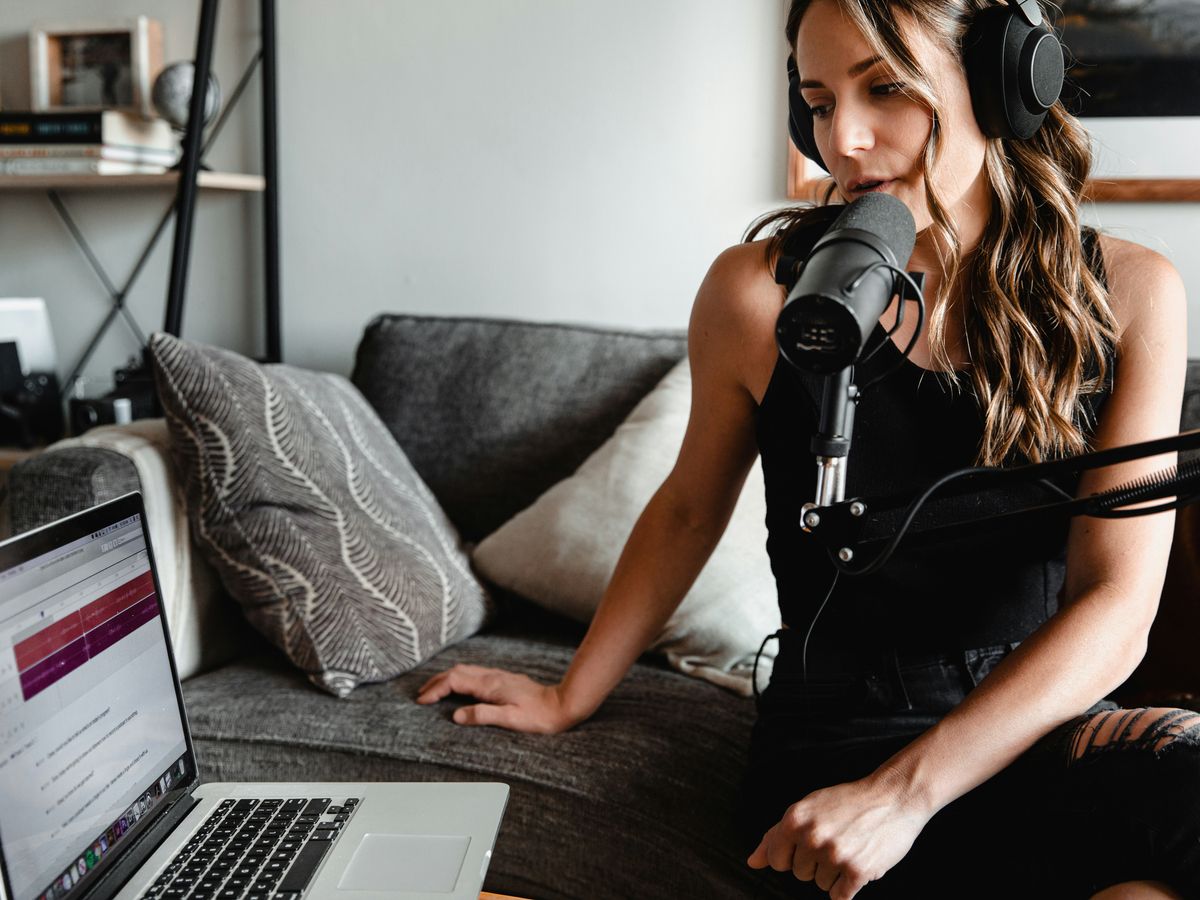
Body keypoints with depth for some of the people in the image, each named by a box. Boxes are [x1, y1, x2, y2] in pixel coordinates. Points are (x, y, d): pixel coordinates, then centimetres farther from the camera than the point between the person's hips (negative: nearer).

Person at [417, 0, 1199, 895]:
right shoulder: (761, 290, -6)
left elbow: (1114, 607, -10)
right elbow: (688, 510, 10)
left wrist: (904, 790, -22)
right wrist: (571, 696, 17)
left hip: (1043, 722, 3)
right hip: (840, 740, -2)